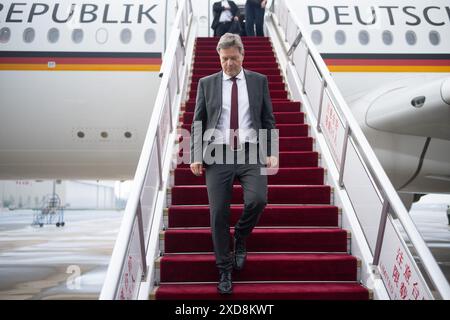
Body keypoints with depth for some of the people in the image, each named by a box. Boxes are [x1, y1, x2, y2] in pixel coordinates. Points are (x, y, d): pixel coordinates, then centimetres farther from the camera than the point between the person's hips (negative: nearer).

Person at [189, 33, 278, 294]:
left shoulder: (259, 81, 11)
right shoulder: (207, 83, 11)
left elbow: (268, 120, 10)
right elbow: (198, 123, 9)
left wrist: (272, 153, -2)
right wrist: (196, 156, -2)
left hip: (251, 154, 0)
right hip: (218, 155, 0)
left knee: (257, 199, -21)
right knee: (219, 212, -2)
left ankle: (240, 237, 14)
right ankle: (225, 270, 17)